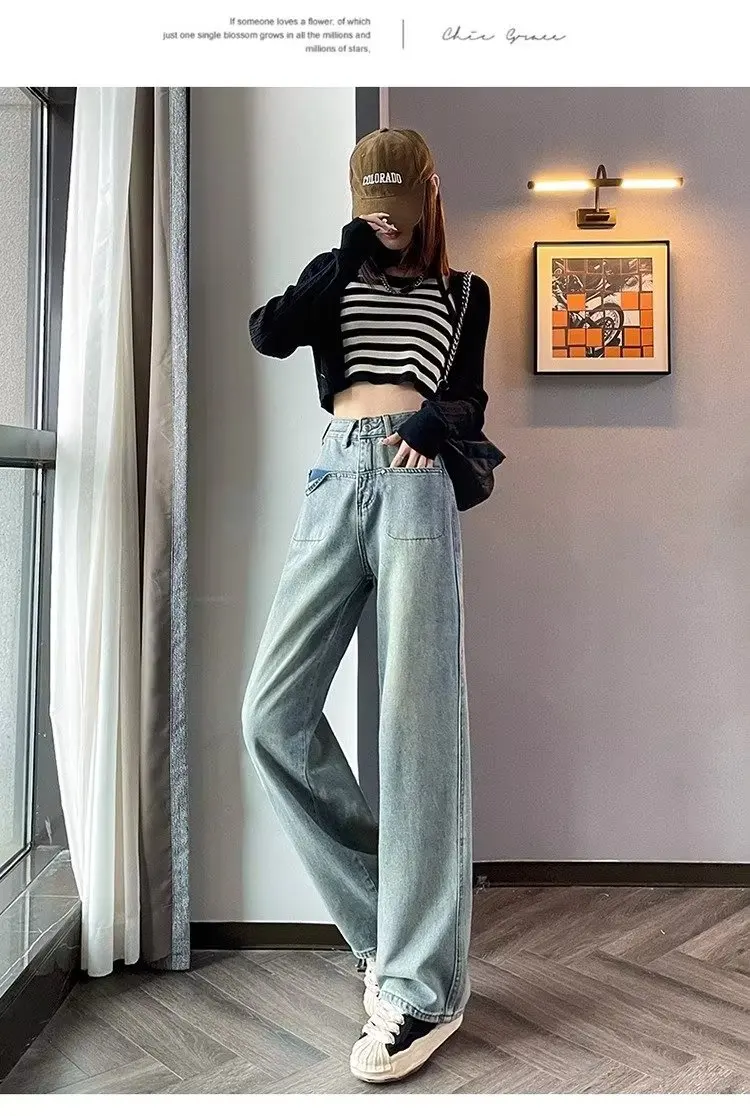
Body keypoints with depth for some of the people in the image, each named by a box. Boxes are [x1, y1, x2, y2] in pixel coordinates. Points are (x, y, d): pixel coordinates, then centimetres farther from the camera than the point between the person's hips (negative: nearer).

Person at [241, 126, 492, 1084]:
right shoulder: (336, 274, 23)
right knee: (272, 713, -7)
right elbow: (269, 334, 4)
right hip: (334, 481, 3)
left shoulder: (463, 292, 21)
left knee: (417, 722, -11)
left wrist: (443, 417, -4)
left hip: (414, 486, -2)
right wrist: (348, 258, 4)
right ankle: (384, 918, 10)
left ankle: (423, 986, -4)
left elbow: (471, 402, 18)